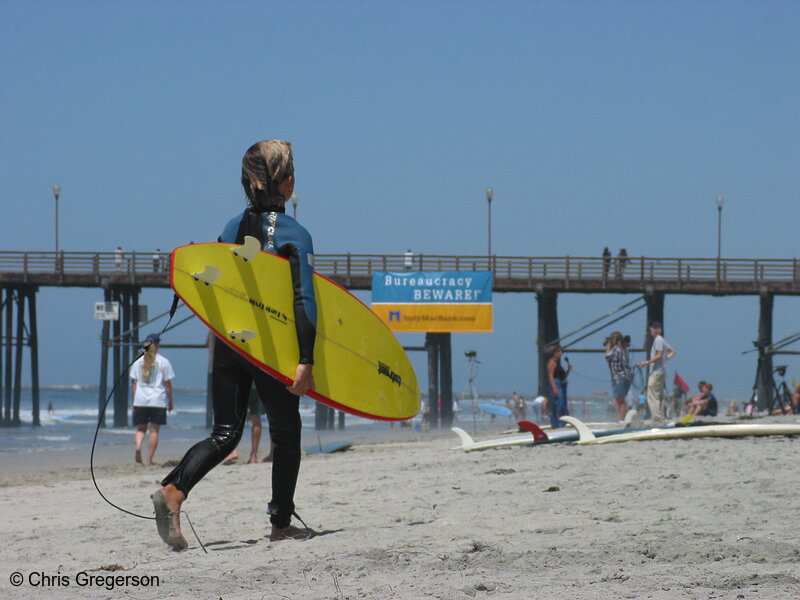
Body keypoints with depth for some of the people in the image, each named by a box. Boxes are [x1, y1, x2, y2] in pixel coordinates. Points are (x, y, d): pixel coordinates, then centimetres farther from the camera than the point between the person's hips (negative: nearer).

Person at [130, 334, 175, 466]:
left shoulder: (138, 362, 7)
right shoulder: (163, 362, -1)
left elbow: (135, 384, 7)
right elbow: (167, 384, 0)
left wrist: (134, 402, 13)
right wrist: (170, 402, 9)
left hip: (140, 400, 2)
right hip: (158, 400, -2)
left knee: (141, 429, 12)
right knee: (154, 430, 3)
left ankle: (138, 446, -19)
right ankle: (149, 460, 0)